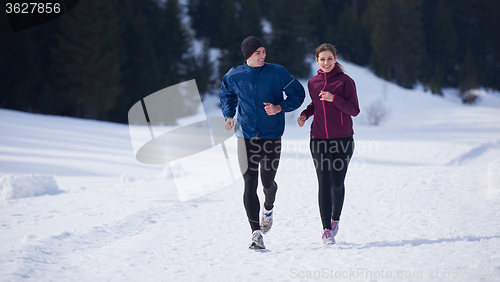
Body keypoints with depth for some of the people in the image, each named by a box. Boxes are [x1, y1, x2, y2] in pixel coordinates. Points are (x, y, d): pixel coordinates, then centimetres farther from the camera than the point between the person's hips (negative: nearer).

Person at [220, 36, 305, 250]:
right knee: (250, 185, -7)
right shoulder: (234, 76, 1)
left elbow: (298, 94, 4)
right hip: (246, 137, 1)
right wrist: (229, 115, 4)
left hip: (272, 135, 0)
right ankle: (256, 233, -5)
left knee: (268, 182, 7)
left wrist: (279, 107, -12)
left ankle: (268, 209, 43)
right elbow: (227, 95, 22)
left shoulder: (277, 73, -4)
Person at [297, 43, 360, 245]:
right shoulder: (312, 83, 7)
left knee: (337, 183, 9)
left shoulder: (345, 81, -5)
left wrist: (334, 98, -22)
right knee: (324, 183, -10)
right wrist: (305, 114, 6)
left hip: (343, 139, -2)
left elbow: (354, 110, -9)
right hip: (319, 139, 2)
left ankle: (335, 218, 37)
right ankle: (327, 230, -11)